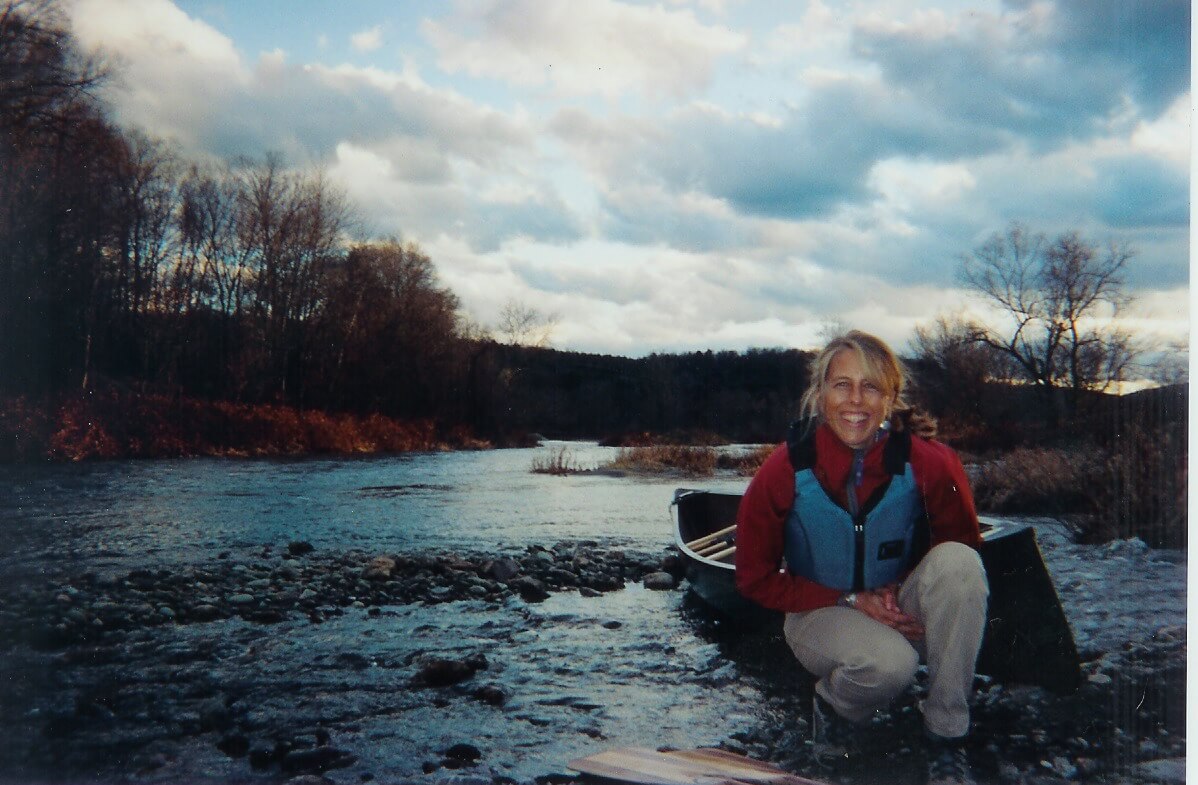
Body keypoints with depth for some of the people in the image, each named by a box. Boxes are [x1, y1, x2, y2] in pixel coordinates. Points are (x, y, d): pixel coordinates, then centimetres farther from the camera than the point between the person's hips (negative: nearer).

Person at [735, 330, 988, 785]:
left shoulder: (927, 462, -17)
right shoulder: (786, 471, -17)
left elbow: (961, 548, 0)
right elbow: (756, 579, -8)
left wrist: (902, 589, -19)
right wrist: (851, 600, -18)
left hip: (902, 615, 2)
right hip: (820, 615, -2)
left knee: (957, 561, -28)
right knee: (890, 662, -35)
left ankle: (946, 735, -14)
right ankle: (834, 705, 4)